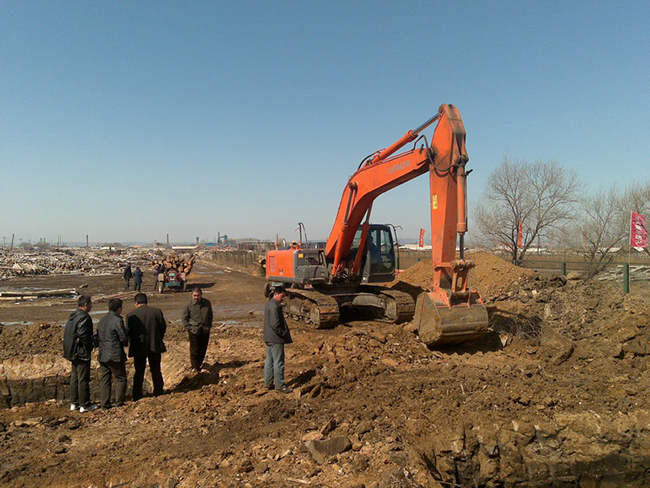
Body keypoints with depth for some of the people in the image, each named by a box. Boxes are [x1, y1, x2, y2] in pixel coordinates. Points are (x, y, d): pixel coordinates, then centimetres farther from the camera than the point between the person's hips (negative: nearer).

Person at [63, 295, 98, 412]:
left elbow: (66, 334, 16)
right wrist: (90, 345, -10)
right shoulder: (84, 317, -18)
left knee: (74, 377, 16)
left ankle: (74, 403, 24)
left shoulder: (72, 317, 12)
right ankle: (84, 405, 5)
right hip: (82, 353, -10)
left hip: (73, 353, 10)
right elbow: (83, 335, -25)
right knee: (83, 379, -2)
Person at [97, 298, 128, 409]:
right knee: (121, 379, 7)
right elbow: (124, 338, -15)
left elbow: (98, 336, 14)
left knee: (104, 380, 11)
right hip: (115, 356, -7)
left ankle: (105, 403, 12)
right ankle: (119, 403, 9)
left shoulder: (102, 321, 9)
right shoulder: (117, 321, -16)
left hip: (102, 355, 7)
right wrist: (126, 343, 6)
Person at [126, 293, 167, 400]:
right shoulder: (157, 312, -7)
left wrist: (132, 343, 13)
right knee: (156, 370, 15)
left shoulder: (131, 315, -9)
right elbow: (163, 327, -1)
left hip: (139, 348, -1)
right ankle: (158, 391, 24)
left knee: (139, 372, 12)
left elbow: (128, 332, -4)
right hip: (155, 346, 1)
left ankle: (137, 395, 16)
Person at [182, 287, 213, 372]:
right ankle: (195, 367, 13)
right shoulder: (189, 305, -8)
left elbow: (210, 316, 14)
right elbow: (184, 319, -1)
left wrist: (209, 326, 8)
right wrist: (189, 329, -7)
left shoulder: (207, 303, 0)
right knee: (194, 350, -1)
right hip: (194, 331, -3)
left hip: (205, 331, 3)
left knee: (203, 349, 13)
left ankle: (200, 364, 33)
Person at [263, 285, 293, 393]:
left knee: (269, 361, 15)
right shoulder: (274, 307, -20)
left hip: (268, 338, 10)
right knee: (278, 362, -2)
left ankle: (268, 383, 24)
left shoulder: (269, 304, 12)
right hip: (276, 339, -10)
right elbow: (275, 325, -25)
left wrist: (284, 334, 18)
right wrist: (285, 334, -14)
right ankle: (279, 385, 5)